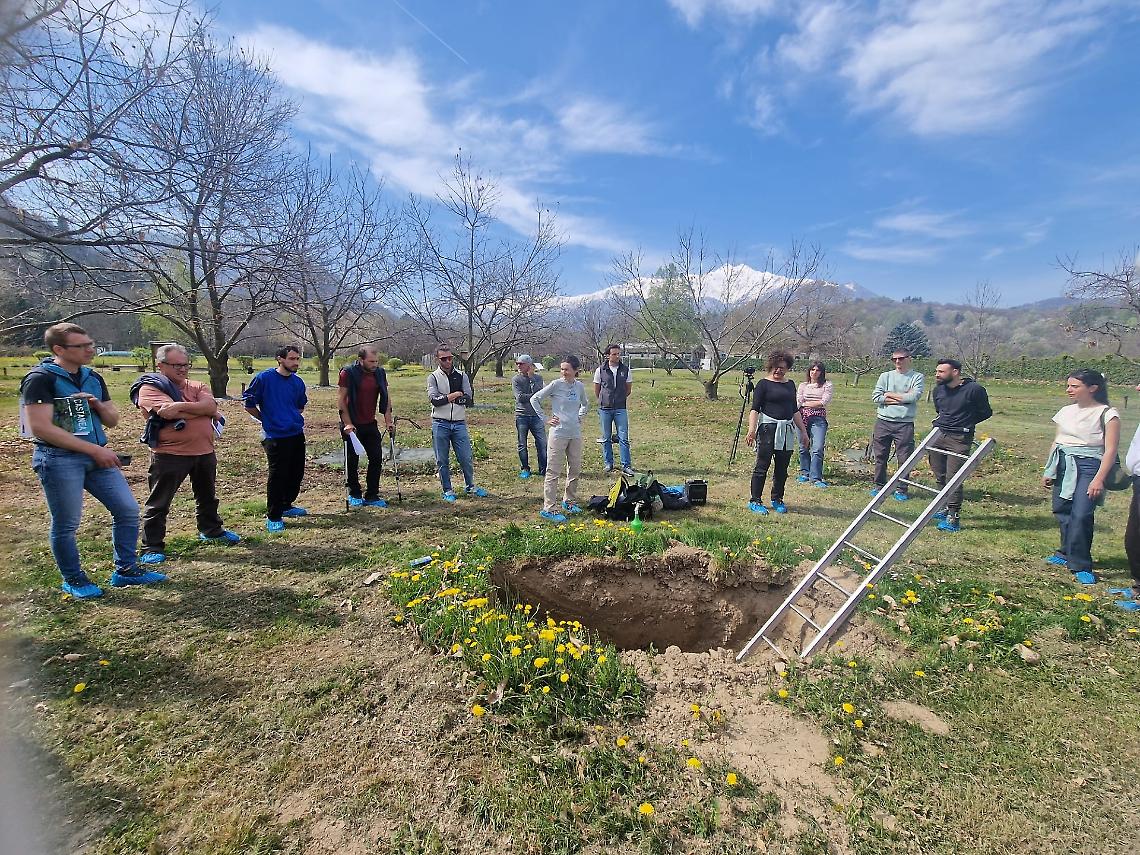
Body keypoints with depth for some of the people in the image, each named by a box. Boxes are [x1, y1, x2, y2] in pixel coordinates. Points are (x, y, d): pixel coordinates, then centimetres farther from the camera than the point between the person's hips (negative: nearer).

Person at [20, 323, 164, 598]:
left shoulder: (93, 378, 10)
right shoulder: (40, 379, -10)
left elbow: (113, 420, 16)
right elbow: (41, 428, -18)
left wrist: (98, 404, -7)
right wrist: (95, 449, -18)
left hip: (97, 456, 7)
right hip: (59, 459, -6)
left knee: (128, 510, 5)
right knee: (66, 524, 4)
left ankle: (125, 570, 18)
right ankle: (73, 580, 23)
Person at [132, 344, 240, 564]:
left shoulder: (197, 386, 10)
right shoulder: (150, 388, -7)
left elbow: (211, 405, -10)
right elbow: (169, 412, -23)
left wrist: (180, 406, -22)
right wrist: (207, 413, -12)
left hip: (204, 451, 6)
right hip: (170, 453, -6)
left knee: (208, 496, 21)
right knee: (159, 502, 4)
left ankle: (211, 530, 41)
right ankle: (152, 547, 15)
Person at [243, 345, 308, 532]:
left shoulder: (298, 382, 7)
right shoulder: (264, 378, -10)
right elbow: (249, 404, -4)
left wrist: (293, 418, 14)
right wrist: (268, 420, 3)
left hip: (297, 434, 6)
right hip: (275, 436, -6)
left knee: (296, 473, 13)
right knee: (277, 476, -2)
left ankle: (286, 505, 33)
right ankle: (273, 517, 11)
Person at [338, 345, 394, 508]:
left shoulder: (380, 373, 2)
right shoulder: (348, 373, -12)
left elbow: (386, 398, 8)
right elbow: (341, 400, -12)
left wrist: (389, 421, 2)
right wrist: (347, 424, -17)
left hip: (370, 424, 5)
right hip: (352, 425, -4)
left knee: (377, 458, 1)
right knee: (352, 461, 4)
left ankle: (372, 496, 12)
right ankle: (354, 495, 21)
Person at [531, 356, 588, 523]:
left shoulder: (579, 386, 6)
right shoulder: (556, 384, -9)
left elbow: (584, 404, 26)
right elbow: (534, 399, -4)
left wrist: (580, 418, 11)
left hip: (575, 434, 6)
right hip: (558, 433, -6)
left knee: (575, 470, 14)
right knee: (553, 471, -4)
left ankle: (569, 501, 31)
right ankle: (549, 508, 0)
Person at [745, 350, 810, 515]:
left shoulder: (790, 385, 16)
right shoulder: (763, 383, -2)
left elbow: (795, 410, 22)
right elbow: (755, 409, -9)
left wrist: (803, 431, 21)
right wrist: (751, 429, -21)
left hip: (787, 431, 6)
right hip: (768, 428, -6)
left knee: (782, 467, 9)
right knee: (762, 465, -3)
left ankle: (777, 500, 21)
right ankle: (755, 501, 3)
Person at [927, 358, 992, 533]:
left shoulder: (974, 389, -9)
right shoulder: (939, 389, 9)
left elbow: (986, 413, 1)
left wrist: (965, 424, 2)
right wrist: (939, 423, 11)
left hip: (959, 440, -6)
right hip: (938, 435, 6)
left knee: (953, 478, -9)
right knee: (940, 476, 12)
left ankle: (954, 519, -2)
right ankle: (947, 508, 28)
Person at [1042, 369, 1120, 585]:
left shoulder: (1107, 414, -5)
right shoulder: (1066, 412, 12)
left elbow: (1110, 450, -8)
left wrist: (1099, 479, -15)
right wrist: (1048, 471, 16)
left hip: (1087, 467, -6)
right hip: (1063, 467, 6)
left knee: (1081, 515, -14)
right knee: (1062, 511, 9)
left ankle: (1081, 566, -4)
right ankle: (1067, 554, 26)